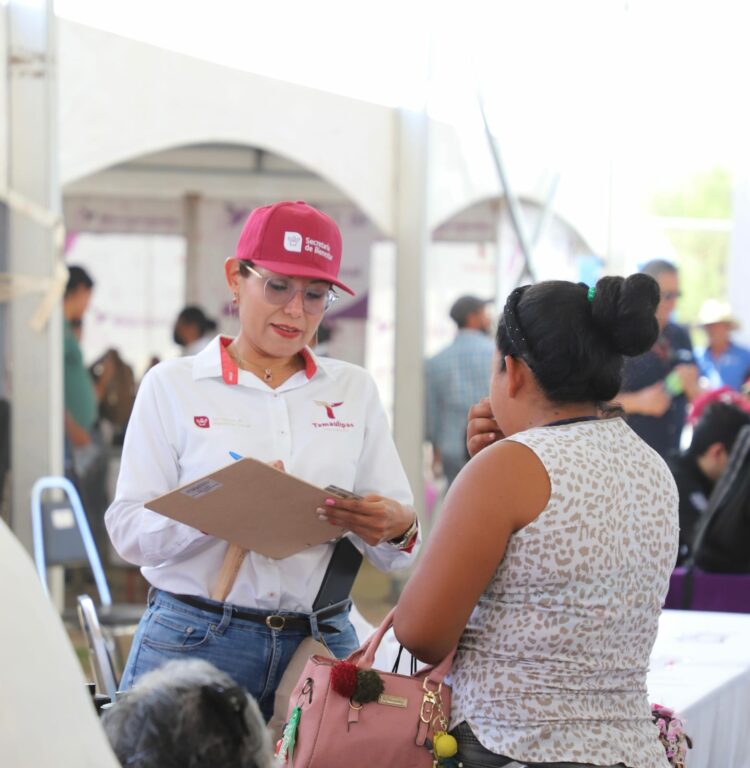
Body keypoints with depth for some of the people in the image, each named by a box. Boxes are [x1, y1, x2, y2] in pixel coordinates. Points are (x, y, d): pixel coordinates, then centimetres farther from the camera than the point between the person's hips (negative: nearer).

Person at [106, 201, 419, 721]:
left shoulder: (355, 390, 12)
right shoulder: (173, 385, 4)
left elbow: (397, 553, 9)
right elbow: (129, 531, -4)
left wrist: (397, 527, -16)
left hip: (322, 641, 2)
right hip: (194, 636, -2)